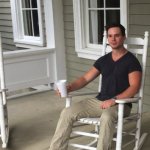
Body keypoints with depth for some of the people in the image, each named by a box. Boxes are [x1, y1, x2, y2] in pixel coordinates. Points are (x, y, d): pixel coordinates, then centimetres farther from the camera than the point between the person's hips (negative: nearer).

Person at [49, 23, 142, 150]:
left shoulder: (131, 61, -5)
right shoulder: (103, 60, 13)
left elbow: (134, 87, -15)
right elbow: (85, 78, 12)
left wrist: (114, 100, -26)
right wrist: (69, 87, -7)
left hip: (120, 104, -5)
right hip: (100, 101, 6)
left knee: (106, 117, -41)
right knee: (67, 112, -13)